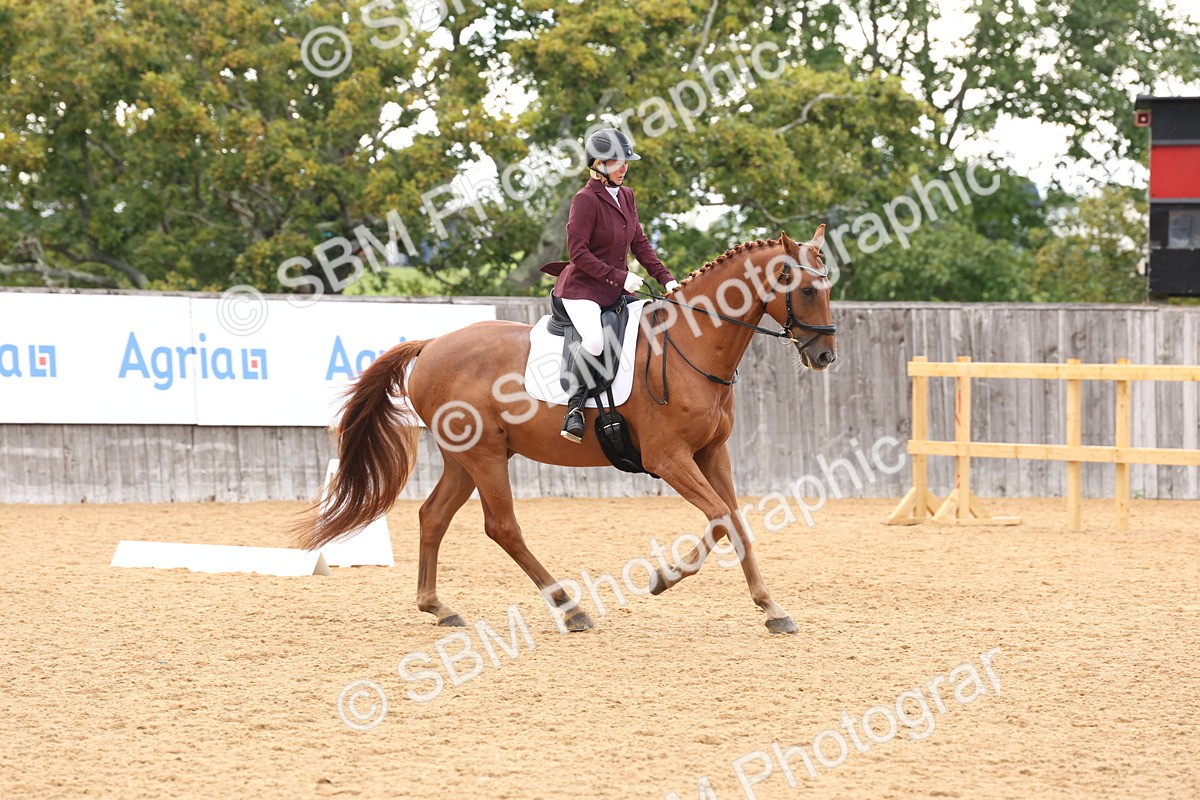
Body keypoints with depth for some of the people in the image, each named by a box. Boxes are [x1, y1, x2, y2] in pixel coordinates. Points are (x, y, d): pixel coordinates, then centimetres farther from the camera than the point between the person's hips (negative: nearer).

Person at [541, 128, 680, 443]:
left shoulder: (626, 196, 11)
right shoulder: (586, 199, -14)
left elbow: (639, 243, 15)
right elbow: (578, 252, -17)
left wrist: (665, 278, 3)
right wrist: (619, 276, -21)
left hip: (618, 290, 9)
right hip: (582, 288, -9)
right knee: (594, 342, -33)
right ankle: (576, 406, -16)